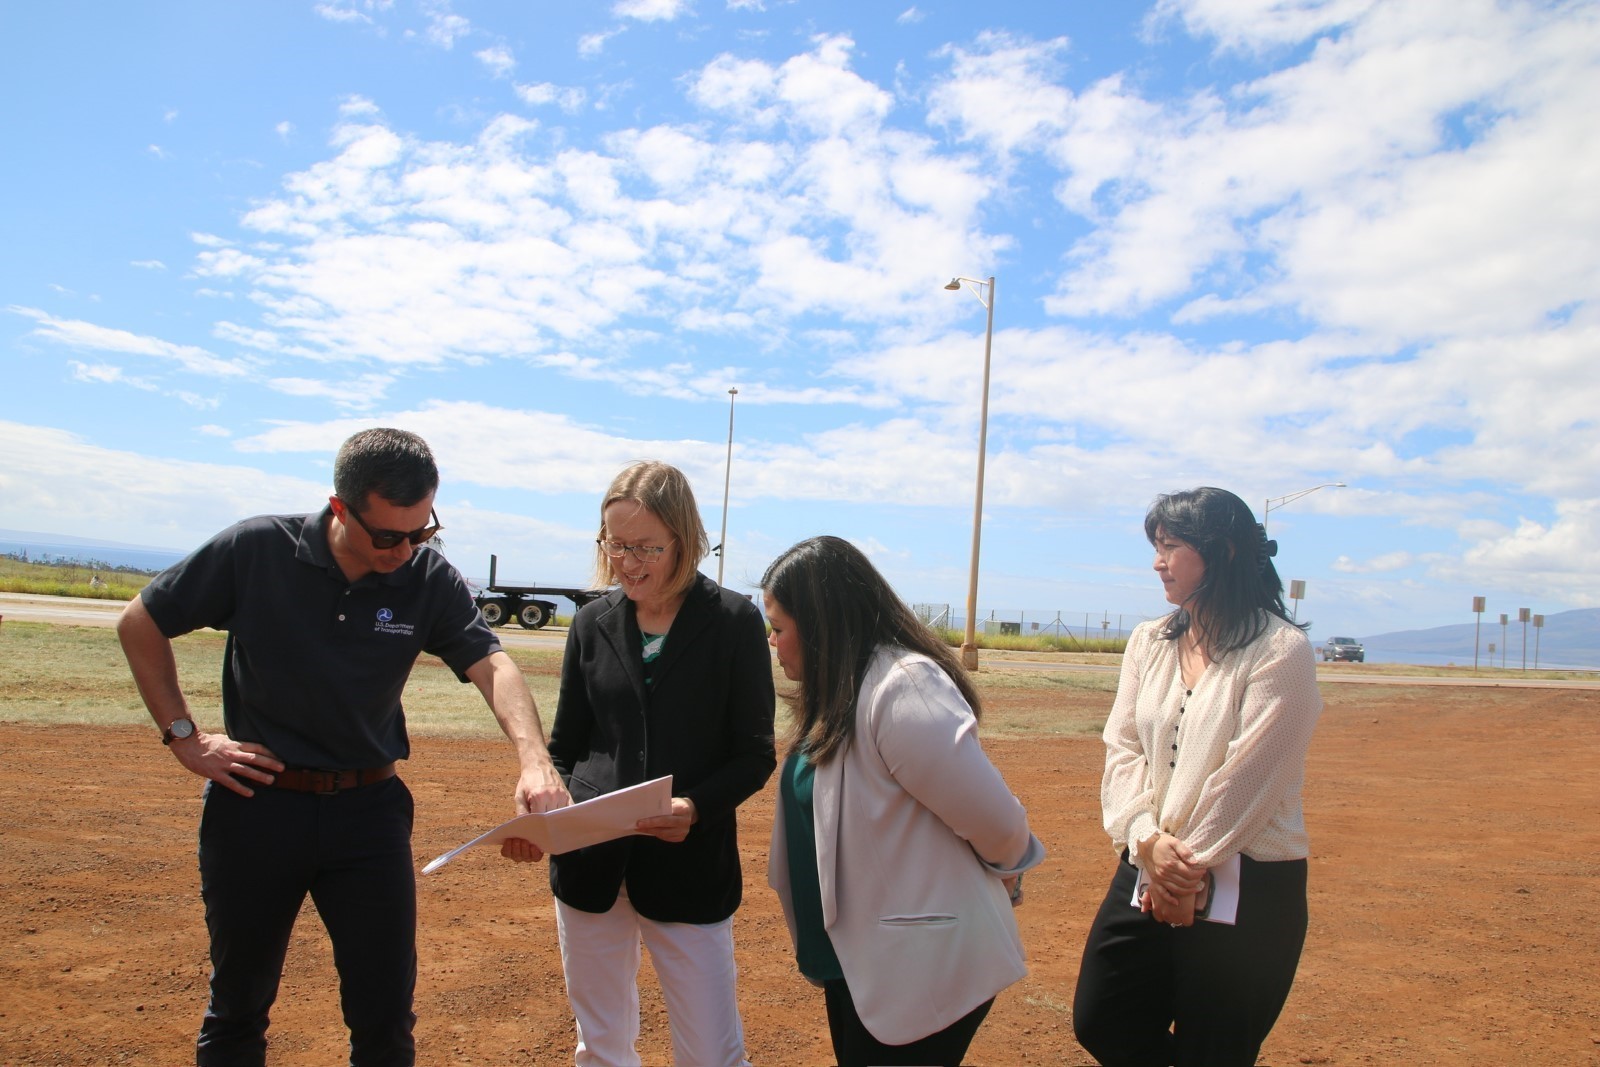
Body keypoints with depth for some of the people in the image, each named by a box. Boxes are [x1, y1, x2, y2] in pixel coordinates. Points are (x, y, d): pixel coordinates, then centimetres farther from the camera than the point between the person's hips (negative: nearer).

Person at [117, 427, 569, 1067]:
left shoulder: (430, 581, -9)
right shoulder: (257, 550, -12)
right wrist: (183, 737, -4)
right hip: (256, 803, 0)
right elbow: (140, 626, 0)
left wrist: (535, 761, -39)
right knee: (238, 1004, 17)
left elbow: (491, 665, -21)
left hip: (369, 807, 1)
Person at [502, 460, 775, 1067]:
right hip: (590, 859, 3)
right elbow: (565, 747, 10)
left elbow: (755, 755, -4)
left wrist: (696, 806, -21)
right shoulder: (593, 623, 4)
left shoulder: (734, 621, -6)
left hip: (690, 865, -3)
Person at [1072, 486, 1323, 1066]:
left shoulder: (1281, 650, -12)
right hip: (1146, 870, 6)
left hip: (1245, 885, -6)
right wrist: (1149, 840, -13)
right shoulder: (1149, 641, 7)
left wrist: (1191, 870, -14)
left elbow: (1247, 778, -16)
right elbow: (1122, 747, 1)